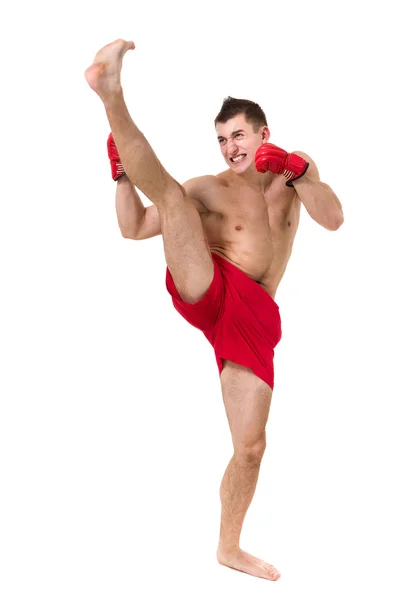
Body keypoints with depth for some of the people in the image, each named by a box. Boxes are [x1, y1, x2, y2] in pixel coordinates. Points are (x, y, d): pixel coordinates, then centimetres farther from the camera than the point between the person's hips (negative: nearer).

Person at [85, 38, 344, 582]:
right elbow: (134, 228, 4)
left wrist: (295, 170, -16)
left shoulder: (298, 172, 16)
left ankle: (229, 548, 22)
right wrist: (122, 174, -11)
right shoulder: (208, 188, 8)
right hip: (205, 292, -2)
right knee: (171, 192, -23)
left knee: (251, 447, 3)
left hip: (254, 318, 3)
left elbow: (333, 219, -3)